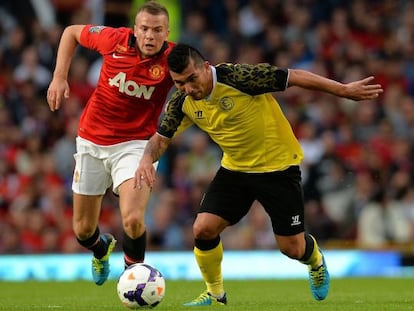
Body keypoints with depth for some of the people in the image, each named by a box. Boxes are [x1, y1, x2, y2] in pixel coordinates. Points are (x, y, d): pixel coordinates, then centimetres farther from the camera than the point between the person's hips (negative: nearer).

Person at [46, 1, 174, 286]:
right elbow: (72, 32, 5)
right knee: (83, 230, 12)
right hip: (92, 142, 2)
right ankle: (102, 248, 49)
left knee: (133, 220, -26)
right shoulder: (115, 40, -12)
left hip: (135, 144, -2)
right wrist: (60, 77, -3)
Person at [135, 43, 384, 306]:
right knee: (203, 229, -12)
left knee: (292, 248, 1)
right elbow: (161, 137, 3)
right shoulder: (183, 103, -10)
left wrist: (345, 90, -20)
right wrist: (147, 160, -21)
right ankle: (215, 294, 12)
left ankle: (315, 259, 39)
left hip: (278, 165, -5)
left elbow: (293, 77, -23)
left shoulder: (238, 78, -29)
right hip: (235, 168, 5)